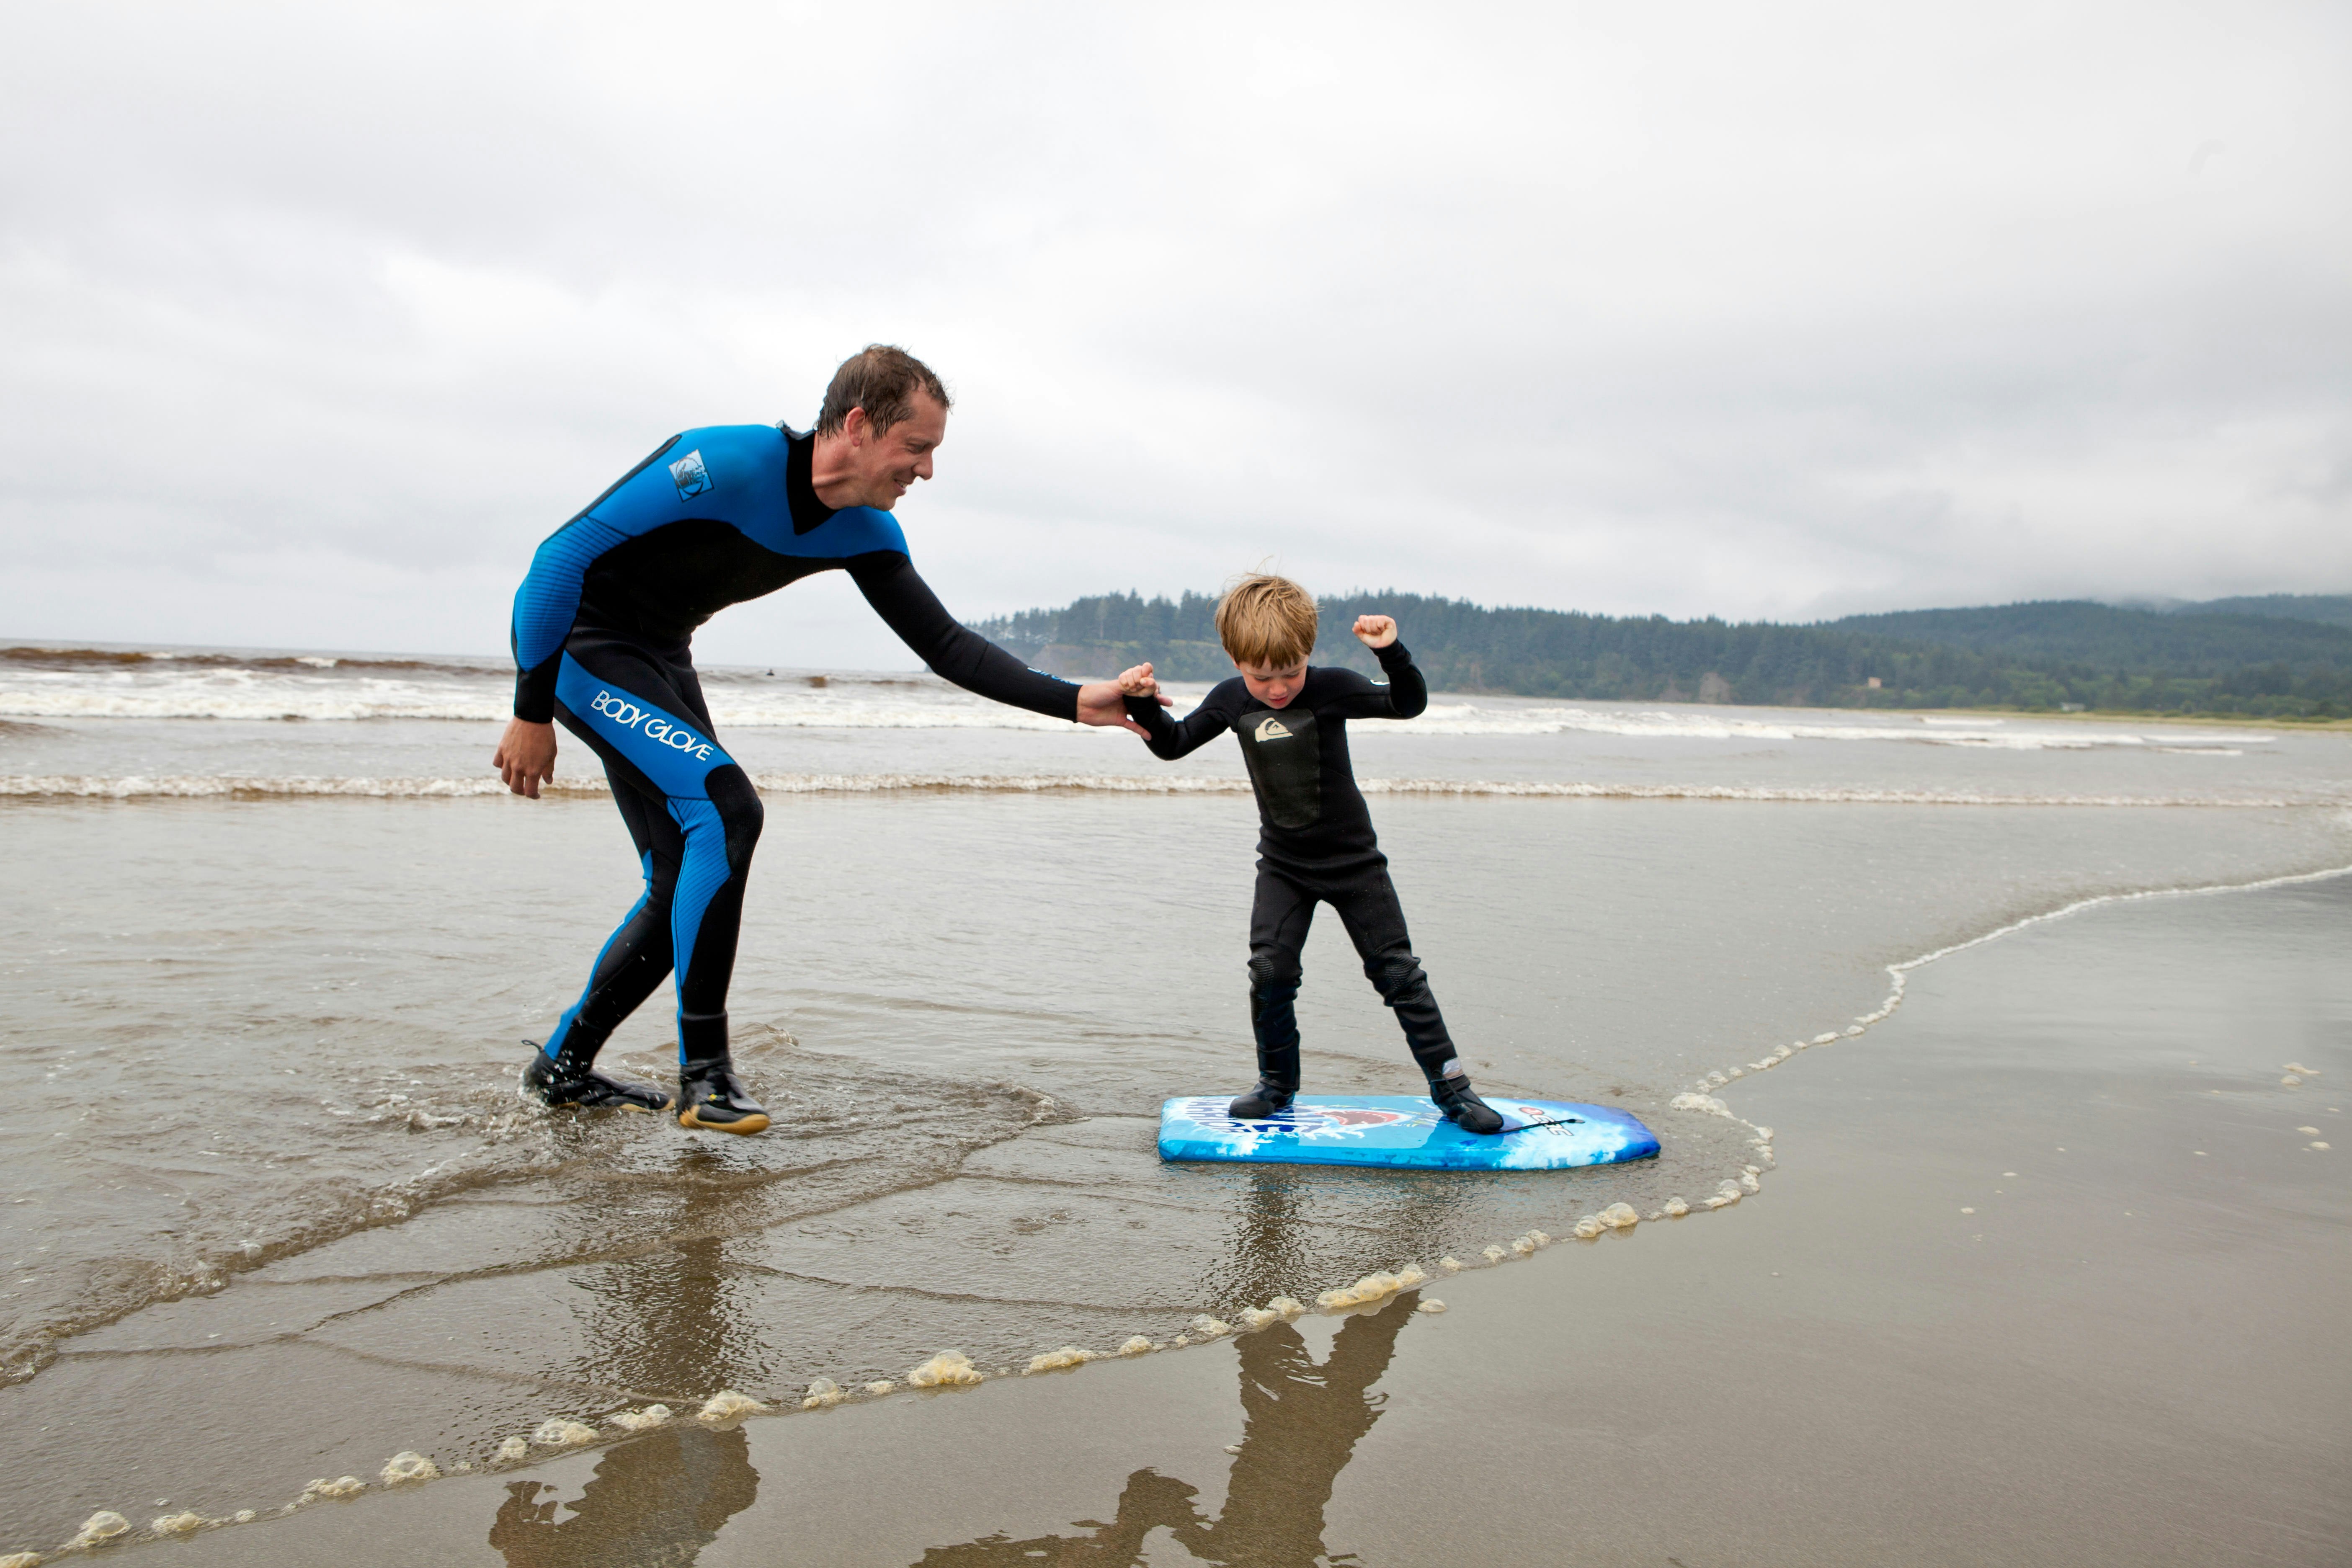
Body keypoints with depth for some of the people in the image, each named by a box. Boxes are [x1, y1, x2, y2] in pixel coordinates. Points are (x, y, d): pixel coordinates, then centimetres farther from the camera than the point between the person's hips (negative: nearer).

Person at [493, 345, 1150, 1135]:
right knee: (727, 809, -24)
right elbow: (561, 556, -25)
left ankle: (564, 1066, 22)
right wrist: (532, 714, -21)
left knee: (689, 884, 5)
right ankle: (704, 1071, -14)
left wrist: (1076, 702, -12)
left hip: (660, 658, 8)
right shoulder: (726, 465, -28)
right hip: (575, 644, -8)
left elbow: (944, 643, -1)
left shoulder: (863, 532, -4)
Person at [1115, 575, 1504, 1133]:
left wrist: (1391, 652, -38)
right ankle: (1277, 1083, 15)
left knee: (1398, 971, -1)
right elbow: (1172, 745, 3)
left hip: (1353, 861, -3)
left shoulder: (1331, 687, -18)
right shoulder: (1230, 701, -7)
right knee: (1269, 972, -6)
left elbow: (1409, 705, -21)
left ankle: (1450, 1084, 9)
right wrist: (1145, 704, -15)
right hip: (1283, 866, 3)